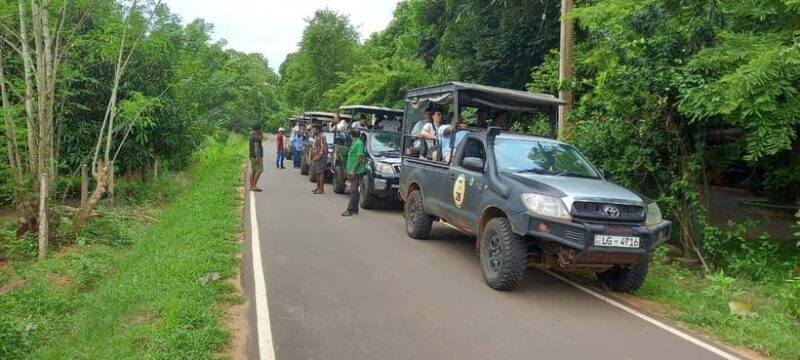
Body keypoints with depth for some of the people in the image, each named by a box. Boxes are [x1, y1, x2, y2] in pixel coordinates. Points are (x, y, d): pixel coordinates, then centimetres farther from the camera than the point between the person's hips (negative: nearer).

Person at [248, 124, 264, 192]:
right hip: (256, 156, -10)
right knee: (259, 171, -9)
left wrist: (260, 133, 13)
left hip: (252, 156, 10)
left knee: (253, 171, 9)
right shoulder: (256, 137, -16)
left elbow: (262, 138, 29)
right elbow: (256, 147, -25)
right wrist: (257, 157, -29)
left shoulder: (252, 135, 13)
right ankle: (254, 186, -13)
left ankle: (251, 186, 9)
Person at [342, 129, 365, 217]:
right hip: (353, 172, 10)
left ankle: (350, 210, -8)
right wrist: (349, 171, 20)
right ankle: (355, 210, 16)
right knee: (354, 191, 11)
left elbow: (359, 158, -19)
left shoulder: (358, 143, -13)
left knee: (353, 191, -8)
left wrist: (353, 171, -21)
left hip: (356, 172, -10)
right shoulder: (354, 143, 17)